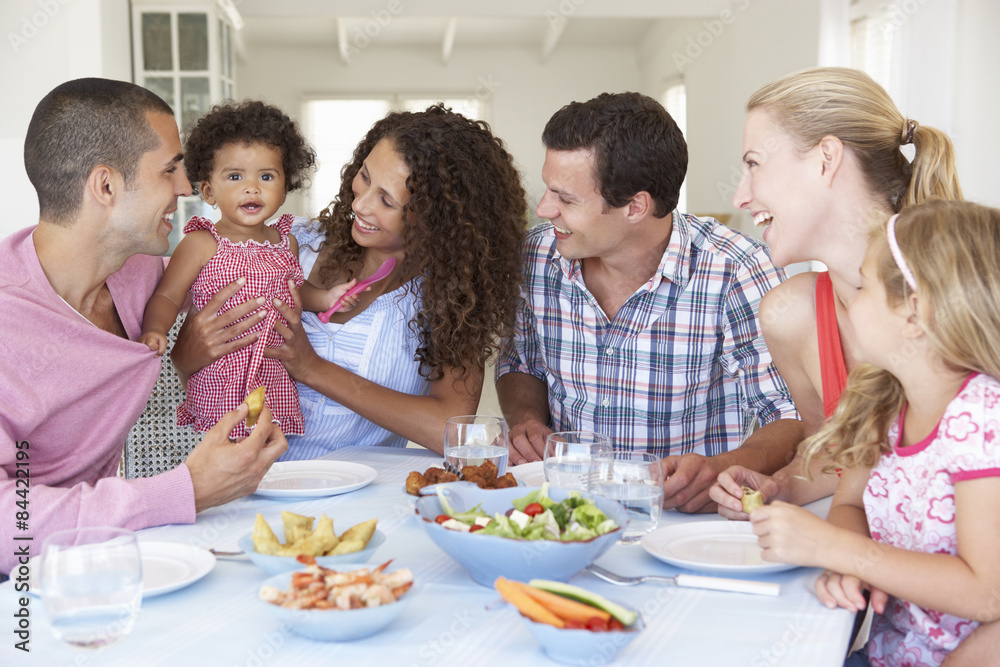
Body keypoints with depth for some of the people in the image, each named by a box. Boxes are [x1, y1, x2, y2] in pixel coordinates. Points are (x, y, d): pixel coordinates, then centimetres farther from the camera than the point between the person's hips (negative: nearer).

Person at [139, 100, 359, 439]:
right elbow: (167, 297, -7)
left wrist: (325, 297, 6)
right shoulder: (201, 244, -8)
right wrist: (154, 331, -26)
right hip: (220, 387, -5)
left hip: (276, 384, 5)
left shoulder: (286, 241, 8)